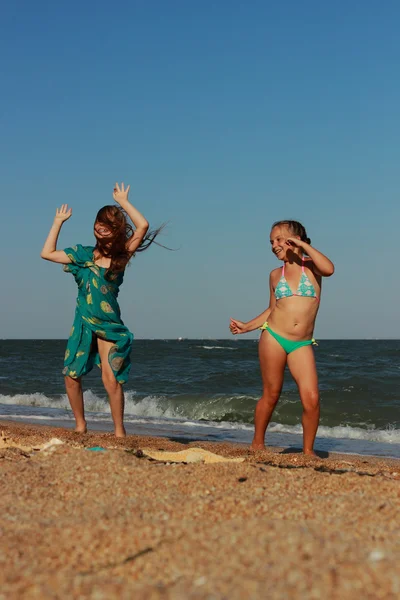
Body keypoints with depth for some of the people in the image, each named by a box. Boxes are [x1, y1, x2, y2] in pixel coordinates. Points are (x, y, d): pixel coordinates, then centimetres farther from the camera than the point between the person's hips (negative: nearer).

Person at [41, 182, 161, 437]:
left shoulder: (122, 255, -3)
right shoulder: (84, 254, 4)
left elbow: (143, 226, -16)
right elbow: (47, 253, 6)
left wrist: (123, 202, -7)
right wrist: (59, 222, 7)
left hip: (109, 324, -3)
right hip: (83, 322, 3)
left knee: (111, 378, -13)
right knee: (71, 376, 3)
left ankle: (119, 432, -2)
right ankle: (81, 426, 21)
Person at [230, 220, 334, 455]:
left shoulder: (310, 266, 4)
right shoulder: (275, 275, 11)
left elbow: (329, 269, -20)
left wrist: (304, 245, -13)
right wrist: (246, 326, 11)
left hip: (302, 345, -1)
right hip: (273, 338, 2)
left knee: (312, 398, -12)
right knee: (271, 394, 6)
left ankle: (308, 450, 4)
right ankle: (257, 444, 21)